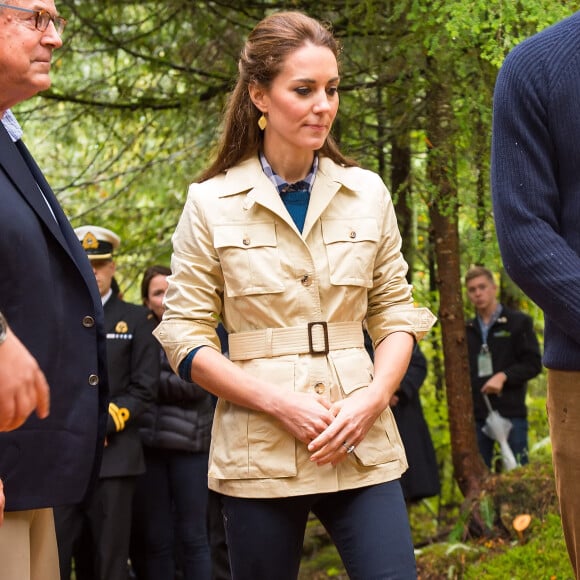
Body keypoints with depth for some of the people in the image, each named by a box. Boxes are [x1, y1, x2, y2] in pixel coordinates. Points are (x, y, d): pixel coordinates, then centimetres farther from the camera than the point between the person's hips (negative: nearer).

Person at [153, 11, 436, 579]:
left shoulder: (367, 193, 7)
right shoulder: (210, 204, 0)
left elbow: (395, 313, 11)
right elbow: (185, 339, -1)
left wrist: (374, 396, -8)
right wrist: (278, 402, -13)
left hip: (361, 448, 2)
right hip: (259, 455, -2)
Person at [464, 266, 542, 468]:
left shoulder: (519, 322, 3)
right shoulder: (466, 330, 14)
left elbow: (533, 363, -3)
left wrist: (503, 376, -17)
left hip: (511, 413, -4)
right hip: (475, 415, 4)